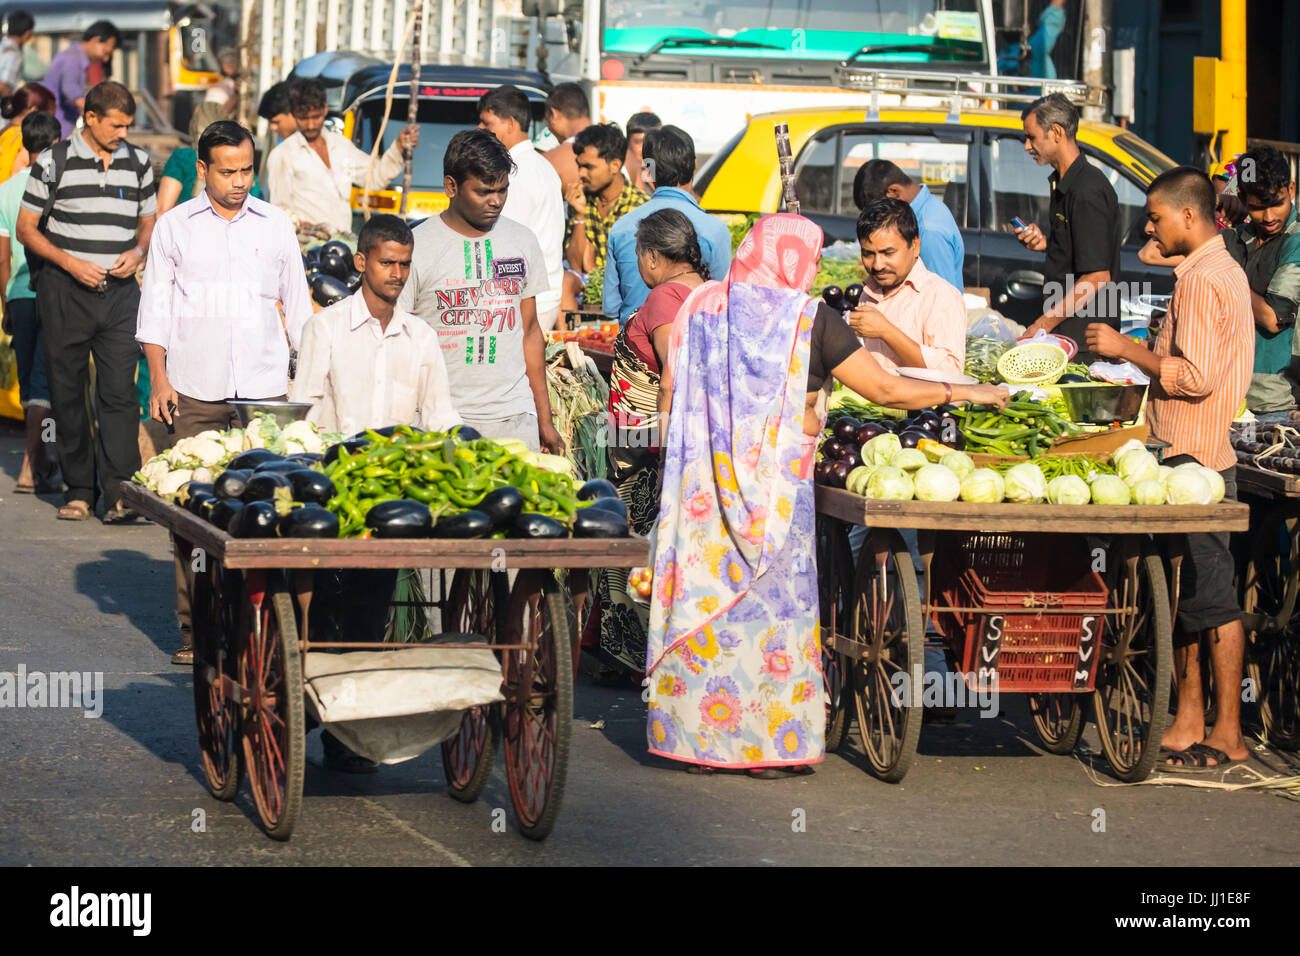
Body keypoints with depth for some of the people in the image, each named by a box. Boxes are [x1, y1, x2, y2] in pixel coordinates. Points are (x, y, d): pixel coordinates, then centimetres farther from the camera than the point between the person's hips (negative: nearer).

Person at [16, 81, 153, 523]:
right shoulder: (54, 162, -1)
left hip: (120, 292, 2)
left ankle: (119, 492, -13)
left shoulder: (138, 162, 9)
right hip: (65, 292, -1)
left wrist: (139, 251, -2)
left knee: (120, 391, -10)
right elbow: (25, 227, 2)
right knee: (68, 394, 3)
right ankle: (78, 490, 13)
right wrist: (70, 262, -11)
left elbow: (149, 222, 20)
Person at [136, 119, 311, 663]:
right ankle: (194, 628, 2)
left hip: (265, 391, 1)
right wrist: (158, 379, -1)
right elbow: (155, 309, 9)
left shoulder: (275, 226, 11)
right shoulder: (175, 227, 8)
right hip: (195, 392, -1)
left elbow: (297, 307, 17)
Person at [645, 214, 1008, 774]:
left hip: (702, 476, 5)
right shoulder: (809, 319, -7)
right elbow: (885, 390, -5)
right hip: (773, 485, -5)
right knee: (774, 600, 3)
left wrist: (672, 459, 21)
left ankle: (697, 738, 13)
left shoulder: (702, 305, 6)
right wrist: (966, 393, 5)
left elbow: (670, 391, 10)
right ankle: (771, 746, 6)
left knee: (699, 595, 9)